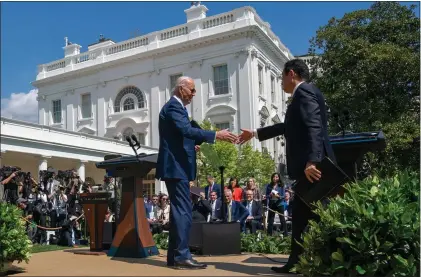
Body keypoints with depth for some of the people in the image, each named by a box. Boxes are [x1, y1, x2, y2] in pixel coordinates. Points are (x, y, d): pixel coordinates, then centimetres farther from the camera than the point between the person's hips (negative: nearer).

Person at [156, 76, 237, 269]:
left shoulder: (175, 107, 20)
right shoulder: (173, 106, -12)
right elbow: (187, 130, -27)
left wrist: (191, 145, 15)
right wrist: (216, 135, -27)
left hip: (177, 166, 11)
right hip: (176, 167, -11)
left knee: (178, 211, 11)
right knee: (183, 211, -10)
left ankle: (174, 256, 16)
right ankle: (182, 256, -7)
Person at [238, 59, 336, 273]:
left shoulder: (304, 92, -9)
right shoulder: (304, 93, 23)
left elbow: (314, 128, -23)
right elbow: (289, 127, 33)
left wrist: (311, 161, -33)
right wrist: (255, 133, 39)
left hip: (312, 166, -11)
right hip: (306, 166, 11)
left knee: (315, 217, -5)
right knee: (301, 215, 16)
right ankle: (297, 262, 26)